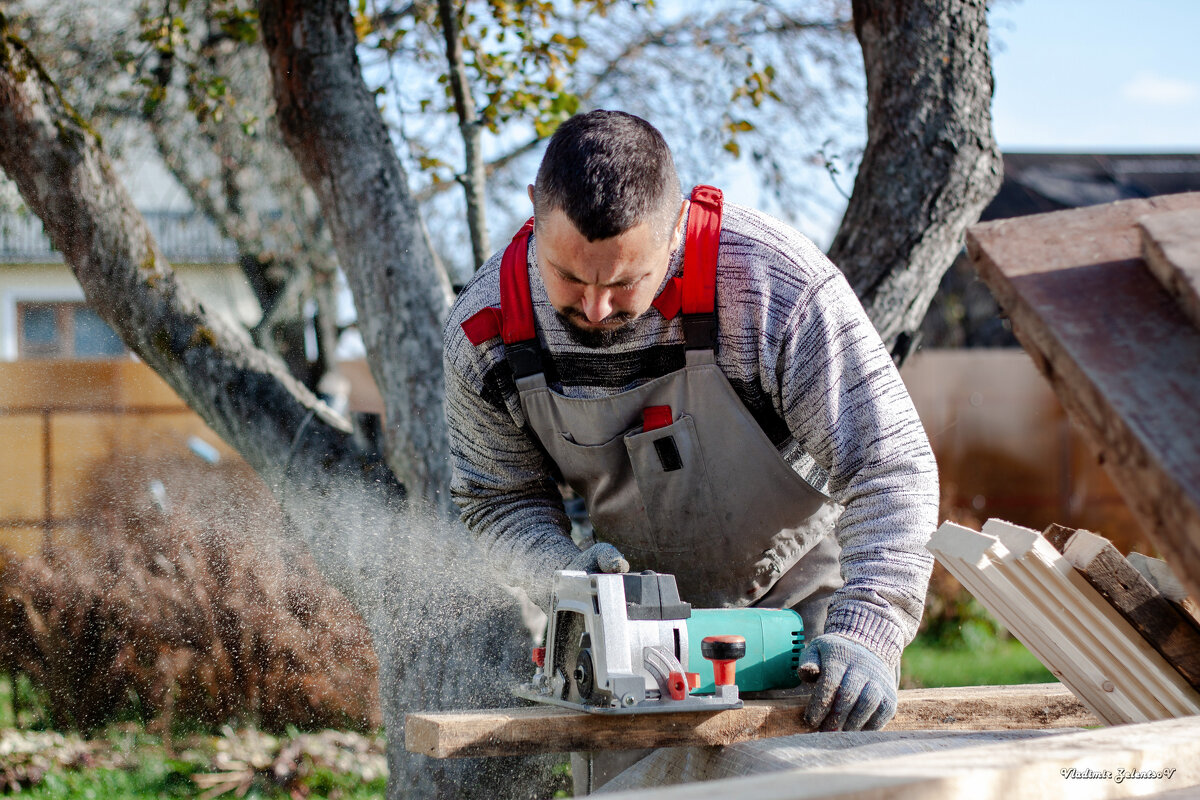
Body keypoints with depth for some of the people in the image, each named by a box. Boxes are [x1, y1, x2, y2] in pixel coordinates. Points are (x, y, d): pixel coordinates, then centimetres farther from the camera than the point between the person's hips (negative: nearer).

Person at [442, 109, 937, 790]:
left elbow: (891, 470, -28)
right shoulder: (486, 330, -20)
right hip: (644, 607, 3)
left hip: (803, 596, -3)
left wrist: (864, 636, -38)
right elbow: (500, 499, -5)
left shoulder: (776, 284, -32)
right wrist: (567, 573, -26)